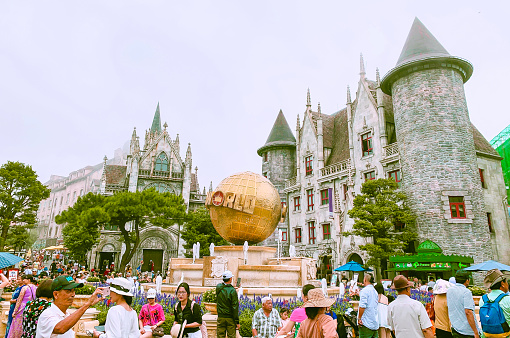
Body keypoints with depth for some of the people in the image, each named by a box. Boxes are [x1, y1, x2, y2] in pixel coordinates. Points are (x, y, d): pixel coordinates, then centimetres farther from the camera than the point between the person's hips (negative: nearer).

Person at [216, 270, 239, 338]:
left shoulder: (218, 288, -4)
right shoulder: (233, 291, -15)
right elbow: (235, 307, -14)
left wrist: (232, 287, 22)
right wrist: (237, 322, -9)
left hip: (221, 318, 3)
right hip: (230, 318, -3)